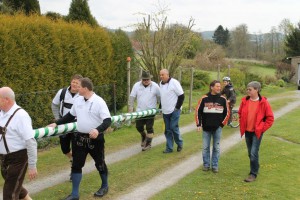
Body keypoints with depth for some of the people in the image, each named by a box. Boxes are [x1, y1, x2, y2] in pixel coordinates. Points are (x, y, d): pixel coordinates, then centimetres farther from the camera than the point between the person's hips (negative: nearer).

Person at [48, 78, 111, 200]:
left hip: (95, 138, -5)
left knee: (99, 163, 12)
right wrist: (56, 123, 12)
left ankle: (104, 186, 37)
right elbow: (70, 115, 17)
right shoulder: (78, 100, 3)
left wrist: (98, 130, -39)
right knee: (76, 165, 7)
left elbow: (108, 120, -21)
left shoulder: (99, 102, -17)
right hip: (80, 137, 6)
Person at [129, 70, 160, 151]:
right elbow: (132, 97, 1)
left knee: (149, 128, 0)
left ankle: (148, 144, 12)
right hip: (140, 111, 3)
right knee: (139, 126, 9)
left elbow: (159, 97, 1)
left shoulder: (155, 86, -8)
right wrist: (131, 108, -3)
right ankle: (143, 136, 39)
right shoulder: (136, 85, -4)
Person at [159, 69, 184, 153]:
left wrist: (177, 107, -12)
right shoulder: (161, 84, 10)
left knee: (173, 127, -7)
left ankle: (180, 143, 17)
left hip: (174, 111, -7)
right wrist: (161, 107, 16)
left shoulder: (174, 82, -12)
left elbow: (181, 96, -12)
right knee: (167, 130, 8)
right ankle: (169, 148, 14)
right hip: (165, 111, 7)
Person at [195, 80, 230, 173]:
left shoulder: (223, 99, 1)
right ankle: (206, 164, 18)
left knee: (216, 147, 7)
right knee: (205, 147, 6)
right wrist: (198, 124, -3)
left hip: (218, 128, 1)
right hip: (206, 127, -1)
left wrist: (222, 124, 3)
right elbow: (198, 111, 1)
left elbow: (227, 112, 8)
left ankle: (215, 166, 16)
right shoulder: (204, 98, -4)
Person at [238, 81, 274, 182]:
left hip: (257, 132, -5)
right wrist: (242, 126, 8)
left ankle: (253, 174, 4)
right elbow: (240, 114, 15)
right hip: (247, 131, 5)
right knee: (250, 153, 14)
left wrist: (262, 128, -9)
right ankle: (255, 169, 33)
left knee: (254, 153, -8)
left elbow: (270, 118, -6)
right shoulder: (244, 101, -1)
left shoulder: (263, 102, -12)